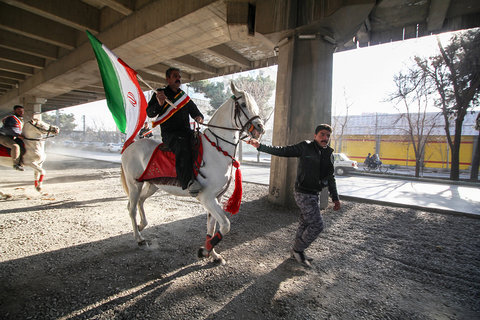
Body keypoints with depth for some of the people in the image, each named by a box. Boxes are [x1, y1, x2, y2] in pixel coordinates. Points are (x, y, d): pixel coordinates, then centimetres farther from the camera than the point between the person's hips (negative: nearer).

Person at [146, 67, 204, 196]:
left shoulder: (185, 97, 24)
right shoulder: (160, 94, 10)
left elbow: (195, 111, 28)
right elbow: (149, 113, 1)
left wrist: (199, 117, 3)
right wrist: (159, 104, -20)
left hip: (186, 132, 6)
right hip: (169, 133, -6)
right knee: (182, 142, -37)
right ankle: (188, 181, -46)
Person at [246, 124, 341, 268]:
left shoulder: (329, 154, 10)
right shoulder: (305, 147, -10)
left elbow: (330, 178, 17)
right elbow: (282, 151, -13)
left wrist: (335, 198, 16)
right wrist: (260, 146, -22)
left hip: (314, 194, 8)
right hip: (303, 193, -7)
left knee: (305, 223, 17)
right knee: (317, 225, -7)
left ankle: (297, 251, 33)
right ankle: (298, 250, 14)